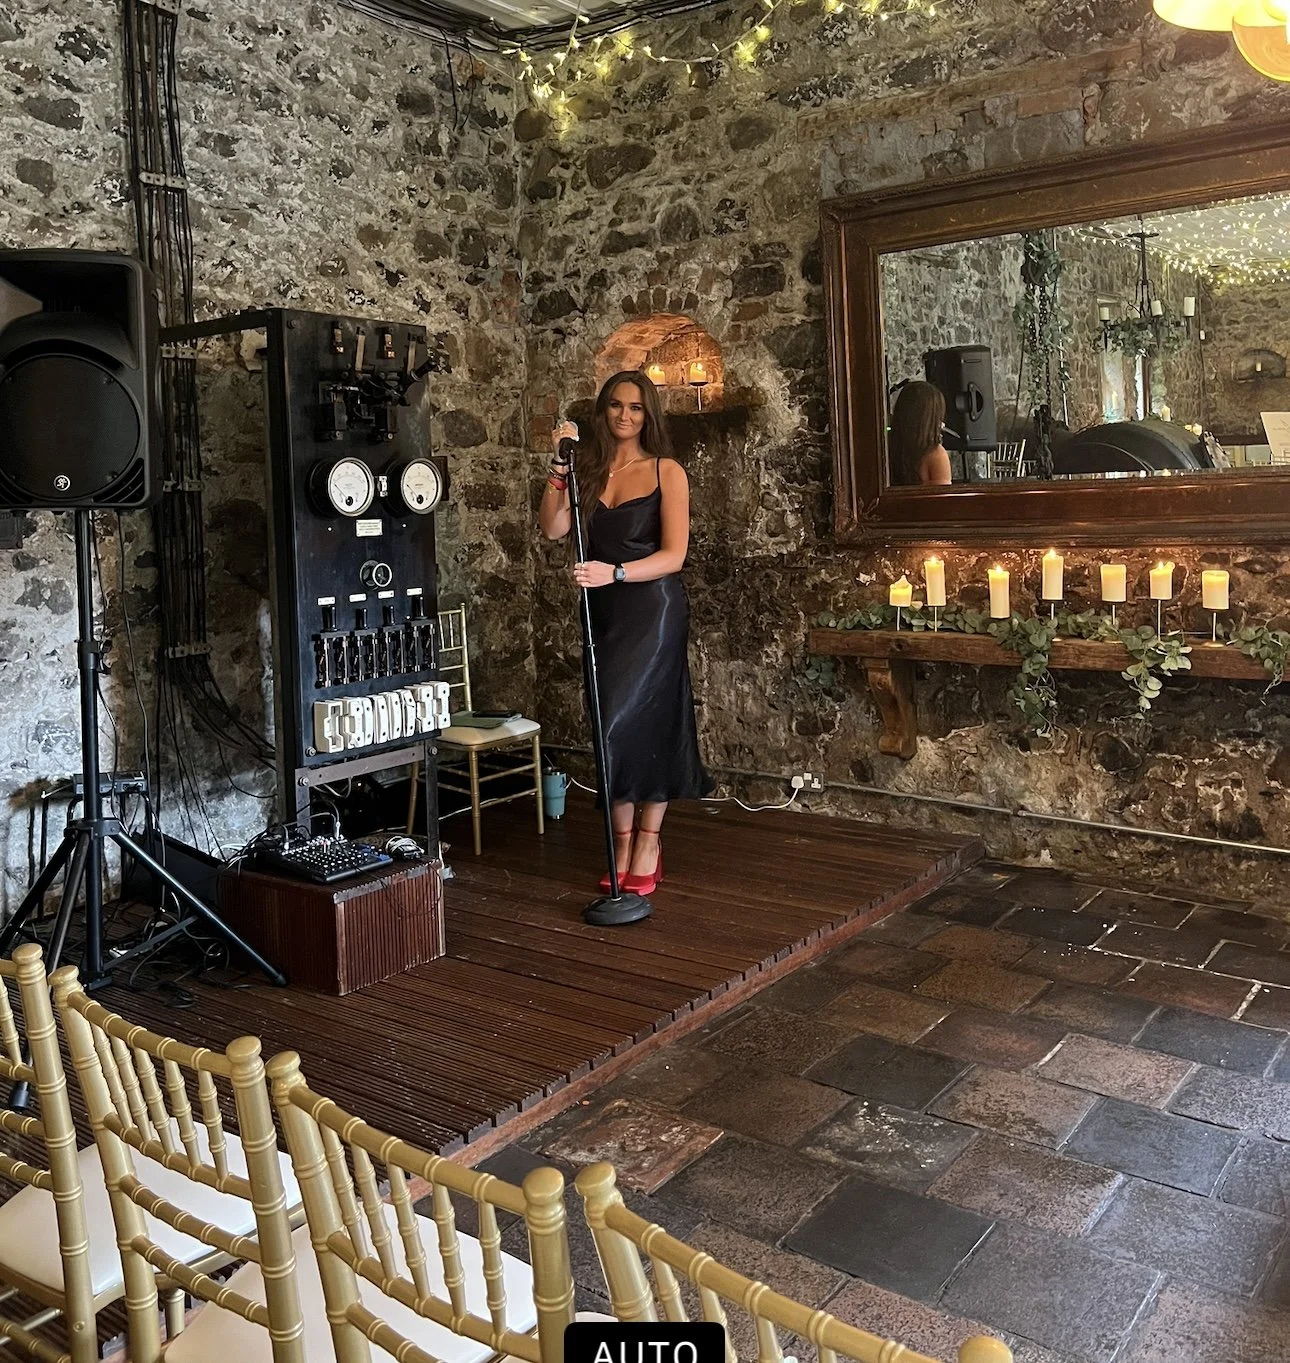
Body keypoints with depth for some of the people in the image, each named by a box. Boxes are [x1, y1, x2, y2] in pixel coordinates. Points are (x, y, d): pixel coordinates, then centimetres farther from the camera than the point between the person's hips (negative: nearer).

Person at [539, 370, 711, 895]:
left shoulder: (666, 472, -2)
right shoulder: (588, 471, 8)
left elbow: (673, 555, -11)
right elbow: (553, 528, -6)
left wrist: (615, 572, -25)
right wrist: (560, 468, -14)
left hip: (653, 608, -4)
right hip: (604, 611, 4)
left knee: (637, 720, -10)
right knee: (612, 724, 5)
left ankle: (646, 842, 5)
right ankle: (624, 843, 14)